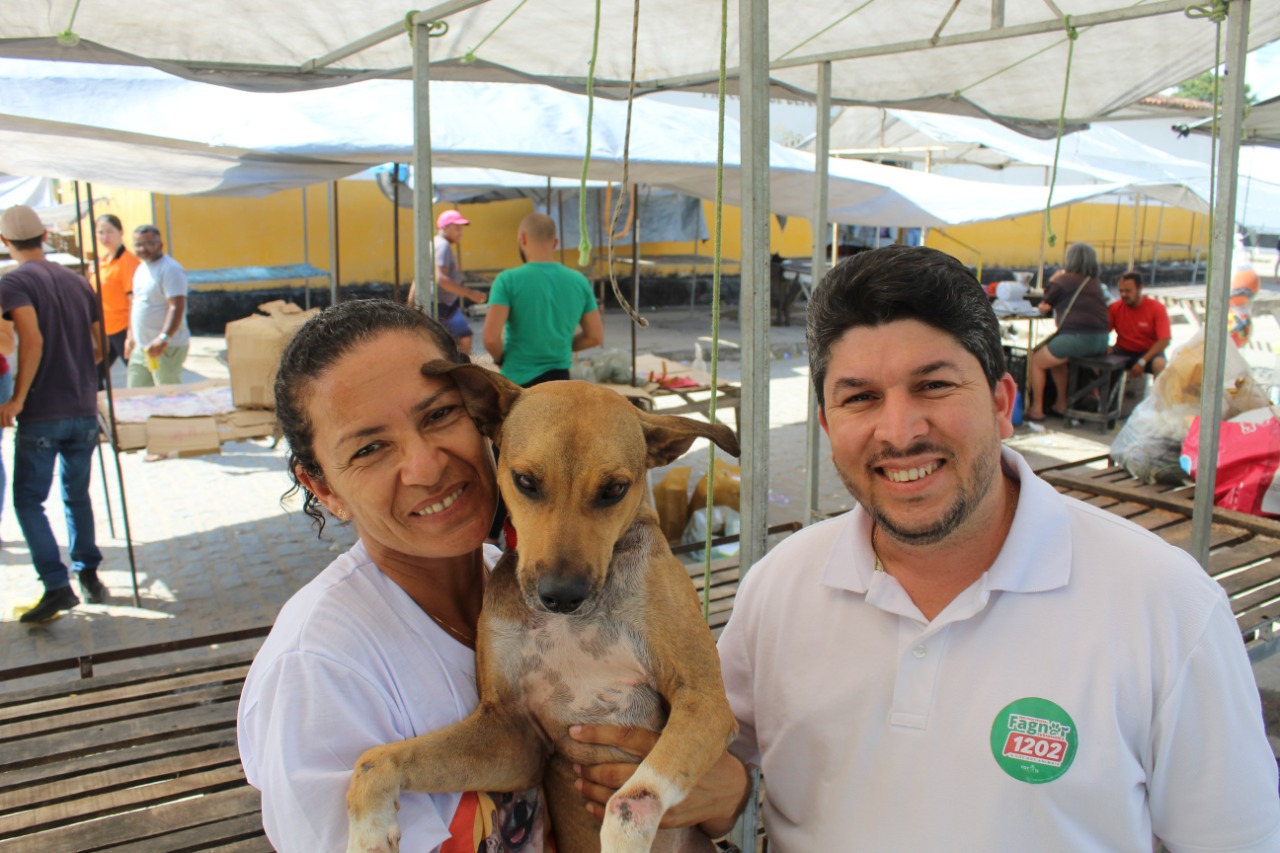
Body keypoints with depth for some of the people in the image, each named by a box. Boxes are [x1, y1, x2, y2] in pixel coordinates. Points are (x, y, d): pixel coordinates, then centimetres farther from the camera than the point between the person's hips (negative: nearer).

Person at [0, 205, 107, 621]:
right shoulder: (76, 281, 10)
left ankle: (57, 585, -4)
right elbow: (99, 348, 13)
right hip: (84, 410, 6)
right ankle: (89, 574, 23)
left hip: (42, 415, -5)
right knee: (77, 495, 18)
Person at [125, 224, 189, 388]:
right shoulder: (141, 269, 16)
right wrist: (131, 336, 24)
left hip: (167, 348, -9)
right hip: (141, 347, 9)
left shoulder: (170, 269, -14)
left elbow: (177, 307, -24)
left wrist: (163, 338, -34)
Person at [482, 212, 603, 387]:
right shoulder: (579, 281, 1)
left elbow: (491, 338, -19)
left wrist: (501, 359, 1)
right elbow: (595, 337, 7)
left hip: (518, 381, -4)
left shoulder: (509, 280, -12)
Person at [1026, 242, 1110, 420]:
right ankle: (1061, 404, 31)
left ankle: (1037, 409, 11)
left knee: (1036, 361, 12)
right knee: (1056, 358, 31)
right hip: (1101, 340, 7)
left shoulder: (1064, 280, -1)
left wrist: (1051, 282, 16)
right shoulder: (1095, 283, 18)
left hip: (1077, 337, -7)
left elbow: (1044, 307, 7)